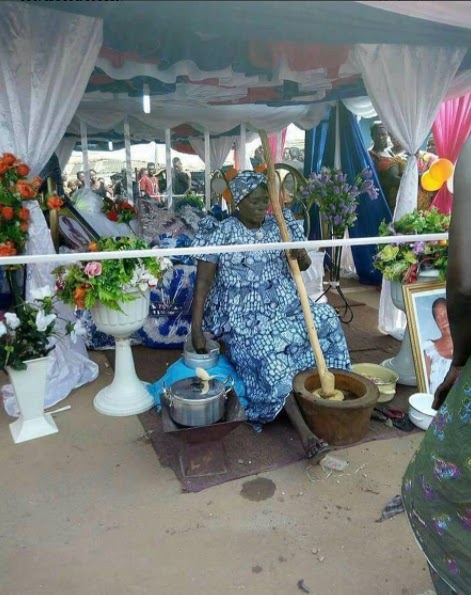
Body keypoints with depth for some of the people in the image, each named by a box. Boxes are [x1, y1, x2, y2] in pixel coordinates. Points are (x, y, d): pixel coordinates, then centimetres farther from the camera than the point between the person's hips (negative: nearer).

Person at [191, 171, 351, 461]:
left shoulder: (279, 227, 5)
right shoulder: (221, 234, -9)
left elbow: (304, 265, 11)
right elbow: (203, 281, -10)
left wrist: (302, 256, -16)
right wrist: (196, 328, -16)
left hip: (284, 305, 5)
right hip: (245, 316, -5)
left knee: (326, 319, -17)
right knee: (269, 359, -26)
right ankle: (305, 433, -18)